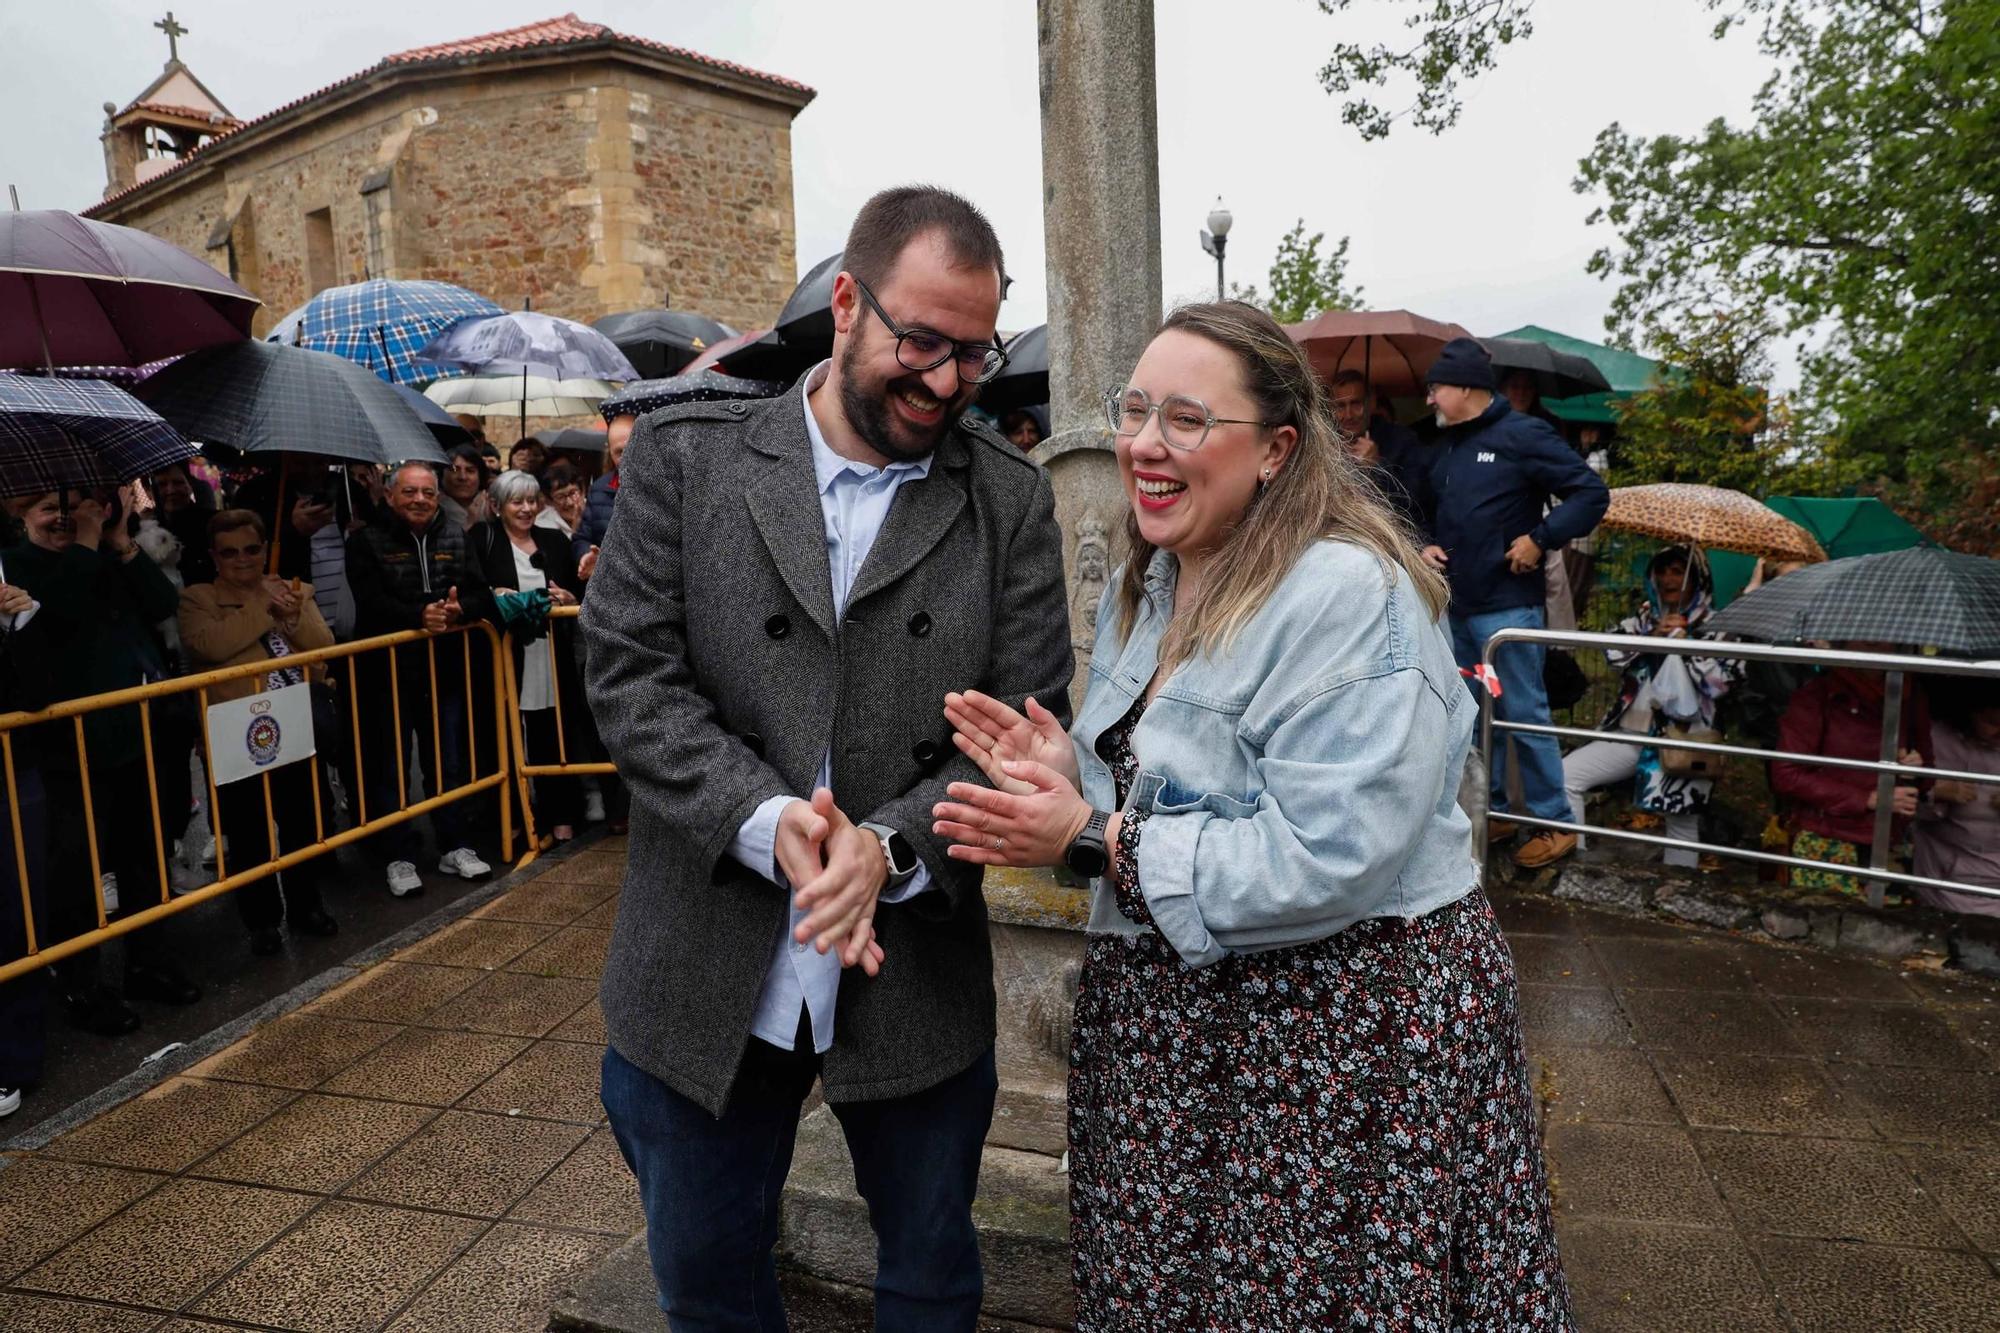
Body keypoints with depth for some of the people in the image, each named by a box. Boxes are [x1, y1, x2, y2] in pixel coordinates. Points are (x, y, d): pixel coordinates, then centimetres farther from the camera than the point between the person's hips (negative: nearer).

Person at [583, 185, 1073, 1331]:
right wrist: (768, 821, -21)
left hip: (918, 973, 1)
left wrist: (893, 846, -20)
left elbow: (1027, 719, -5)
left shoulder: (1011, 499, -1)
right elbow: (631, 675, -8)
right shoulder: (686, 458, -3)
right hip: (708, 977, 0)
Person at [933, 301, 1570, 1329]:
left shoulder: (1350, 597, -21)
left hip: (1347, 1033, -7)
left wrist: (1089, 842, -23)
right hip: (1164, 1015, 8)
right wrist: (1067, 777, -8)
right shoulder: (1147, 584, 6)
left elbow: (1326, 861, -27)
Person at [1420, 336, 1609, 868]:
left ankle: (1555, 823, 9)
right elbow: (1430, 511, 28)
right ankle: (1492, 812, 26)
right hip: (1456, 605, 8)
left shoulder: (1521, 435, -9)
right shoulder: (1446, 446, 15)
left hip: (1507, 605, -8)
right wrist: (1426, 545, 9)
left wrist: (1540, 539, -16)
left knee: (1524, 714, -4)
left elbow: (1592, 494, -11)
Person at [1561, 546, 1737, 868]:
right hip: (1629, 733, 4)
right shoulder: (1644, 616, 16)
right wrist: (1652, 635, -12)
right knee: (1565, 775, -11)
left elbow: (1719, 683, -8)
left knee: (1683, 824, -8)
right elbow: (1612, 652, 0)